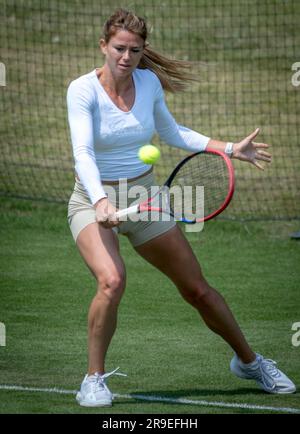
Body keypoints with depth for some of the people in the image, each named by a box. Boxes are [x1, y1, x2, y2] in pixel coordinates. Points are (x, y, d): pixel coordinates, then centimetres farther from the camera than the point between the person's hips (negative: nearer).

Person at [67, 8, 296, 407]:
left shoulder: (149, 82, -2)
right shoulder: (83, 90, -18)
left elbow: (171, 133, 17)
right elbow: (83, 153, -30)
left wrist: (231, 149, 12)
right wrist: (101, 202, -47)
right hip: (94, 202, -4)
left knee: (198, 289, 9)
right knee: (112, 280, -31)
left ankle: (248, 361, 32)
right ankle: (94, 379, -14)